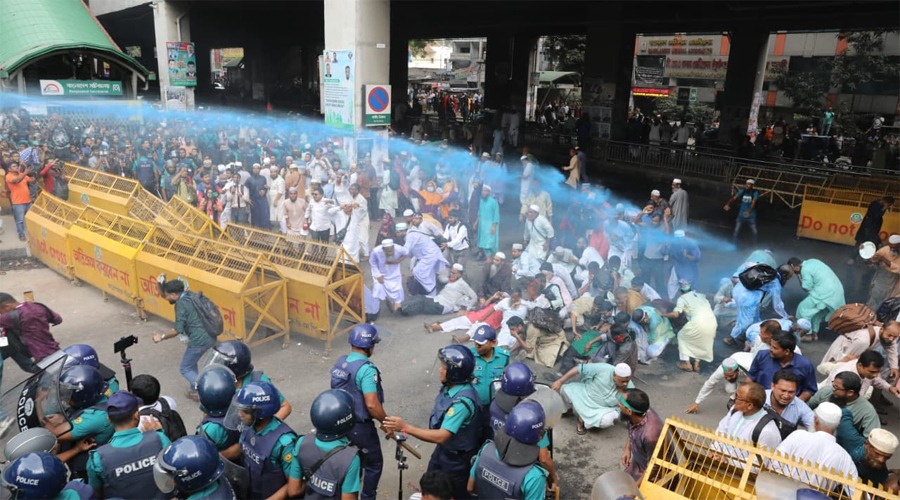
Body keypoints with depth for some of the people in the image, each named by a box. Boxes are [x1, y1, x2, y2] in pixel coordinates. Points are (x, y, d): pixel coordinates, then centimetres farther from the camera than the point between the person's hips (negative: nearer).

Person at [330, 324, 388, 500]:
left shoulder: (340, 362, 0)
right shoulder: (366, 369, -26)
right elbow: (372, 405, -30)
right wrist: (387, 422, -15)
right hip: (360, 427, -8)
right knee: (374, 464, 14)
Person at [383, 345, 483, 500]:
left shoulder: (463, 400, -35)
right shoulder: (450, 386, -9)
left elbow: (441, 436, -35)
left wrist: (405, 427, -33)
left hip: (457, 457, -8)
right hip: (443, 449, 8)